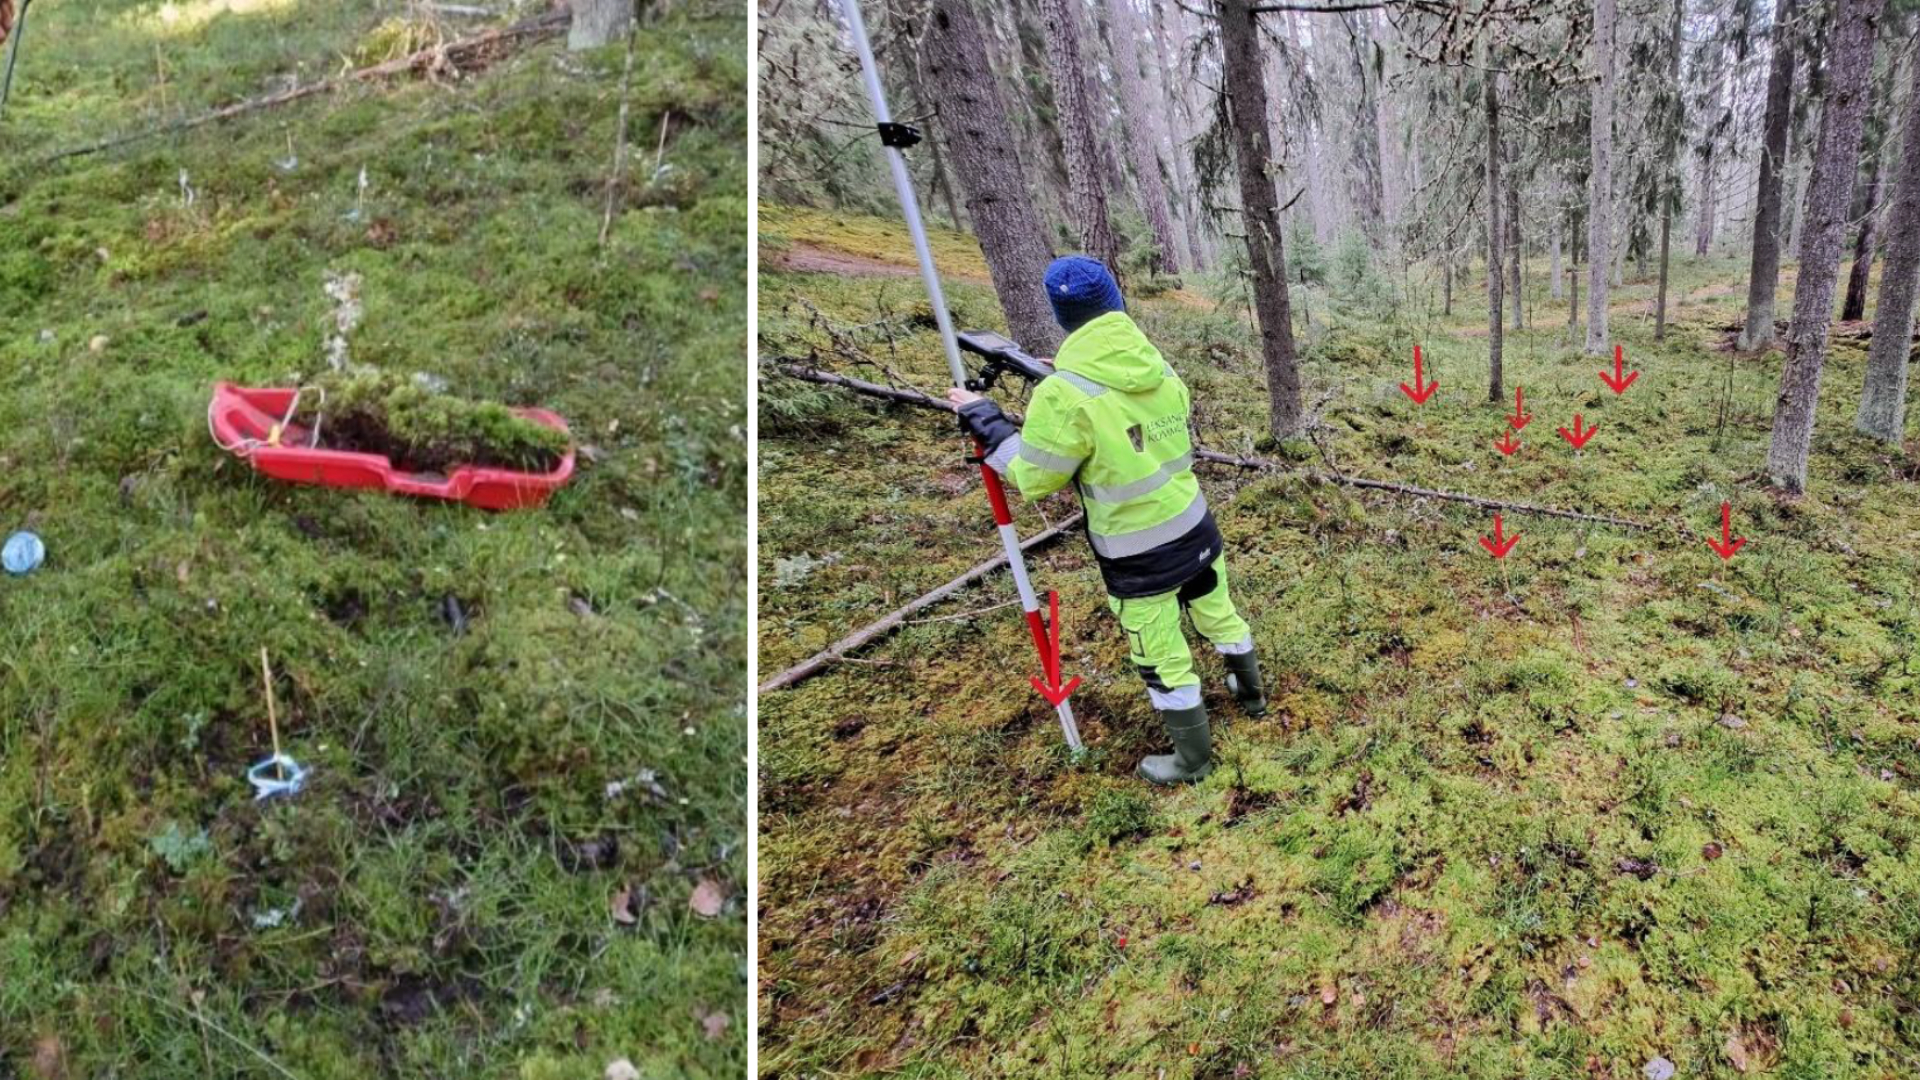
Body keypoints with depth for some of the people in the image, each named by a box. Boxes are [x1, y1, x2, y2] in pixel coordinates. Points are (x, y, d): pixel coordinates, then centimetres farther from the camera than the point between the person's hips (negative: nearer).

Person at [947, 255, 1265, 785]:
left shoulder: (1065, 393, -25)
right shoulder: (1163, 371, -5)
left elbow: (1034, 478, -13)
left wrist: (983, 420, -2)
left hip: (1139, 558, -6)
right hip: (1195, 529, 6)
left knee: (1163, 661, 12)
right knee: (1219, 615, 28)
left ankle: (1193, 759, 28)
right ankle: (1251, 692, 52)